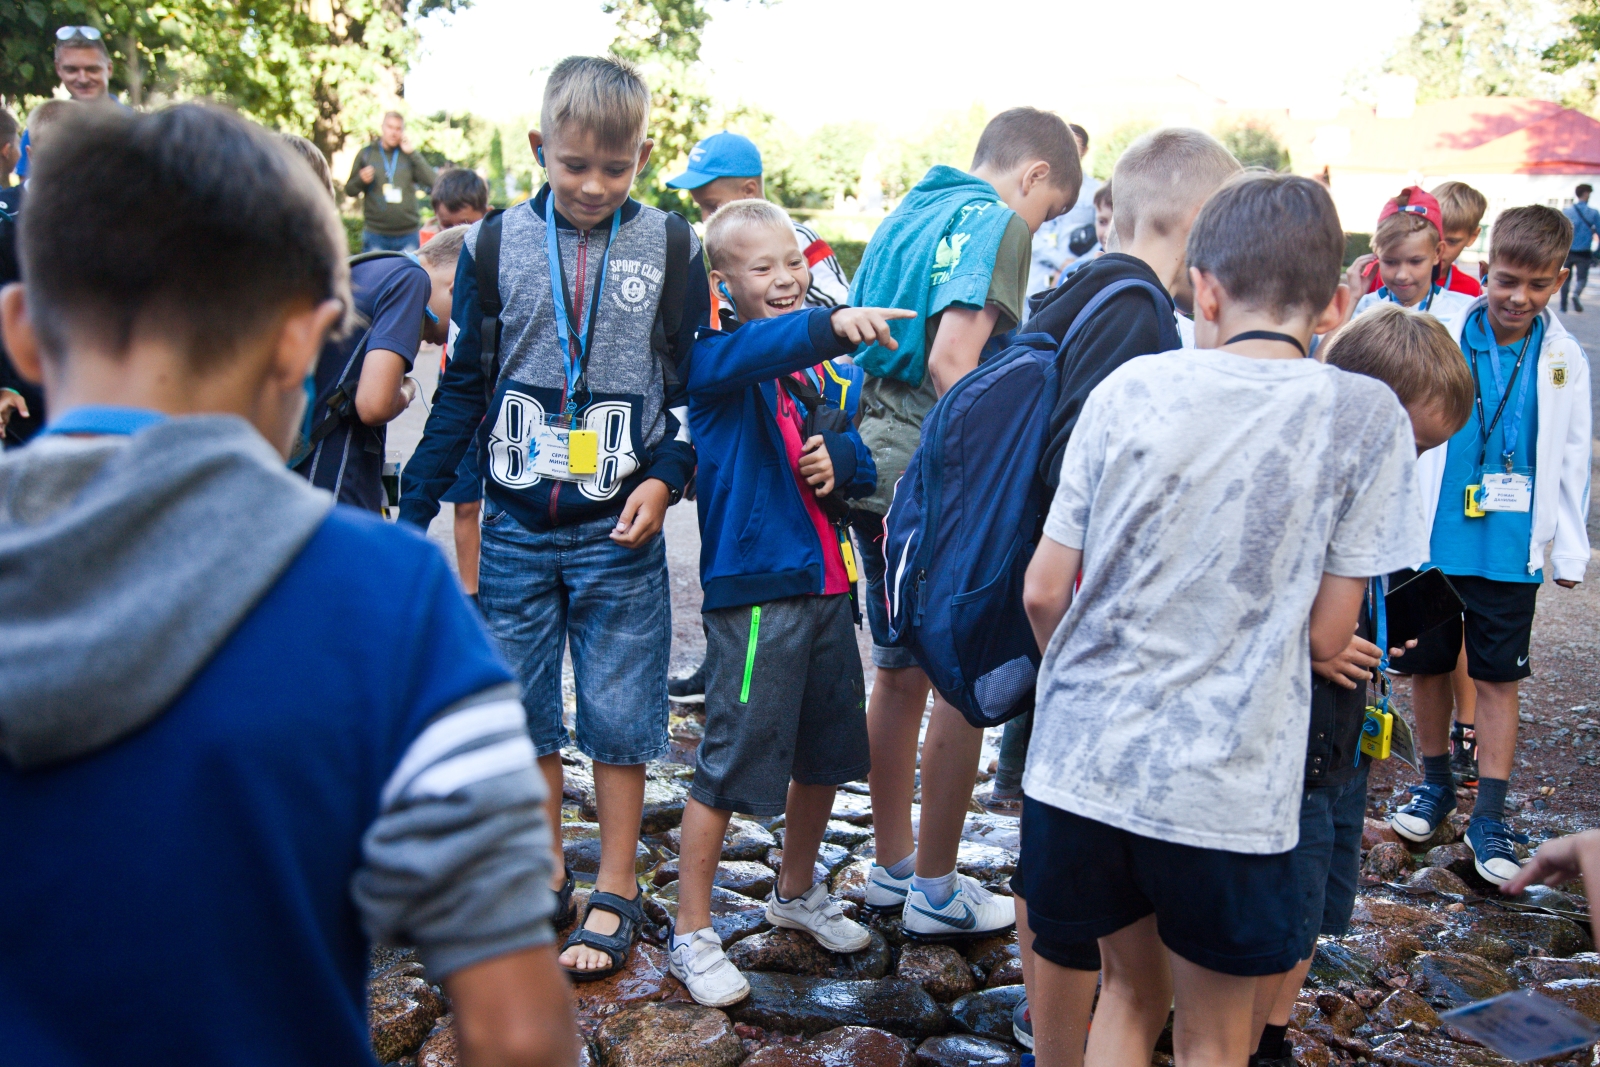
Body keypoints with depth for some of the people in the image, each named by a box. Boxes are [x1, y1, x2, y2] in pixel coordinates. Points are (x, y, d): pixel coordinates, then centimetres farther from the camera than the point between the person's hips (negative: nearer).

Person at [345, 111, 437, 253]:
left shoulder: (410, 155, 8)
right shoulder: (366, 154, 7)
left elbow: (431, 182, -6)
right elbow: (349, 190, 9)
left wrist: (412, 154, -8)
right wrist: (361, 180, -12)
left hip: (408, 235, 1)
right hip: (375, 234, -1)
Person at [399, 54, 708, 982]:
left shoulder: (671, 247, 0)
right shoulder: (498, 243, 2)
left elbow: (697, 379, 5)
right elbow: (464, 383, 7)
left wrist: (666, 475, -11)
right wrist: (416, 505, 6)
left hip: (619, 531, -2)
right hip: (516, 524, 2)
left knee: (619, 717, 4)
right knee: (524, 711, 10)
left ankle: (617, 895, 19)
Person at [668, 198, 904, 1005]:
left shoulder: (824, 366, 11)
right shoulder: (716, 358, -10)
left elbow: (863, 457, 17)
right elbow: (755, 349, -34)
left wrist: (841, 458, -8)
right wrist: (831, 325, -53)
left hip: (828, 581, 7)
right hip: (754, 585, -7)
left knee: (826, 752, 18)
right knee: (729, 761, -2)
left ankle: (796, 893, 41)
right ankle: (692, 933, 14)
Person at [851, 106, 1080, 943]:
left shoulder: (906, 215, 17)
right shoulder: (996, 222, -10)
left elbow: (853, 337, 20)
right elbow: (953, 359, -22)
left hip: (874, 470, 9)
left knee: (899, 672, 17)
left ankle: (893, 868, 29)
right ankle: (935, 890, 13)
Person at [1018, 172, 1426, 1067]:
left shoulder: (1131, 388, -2)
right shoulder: (1367, 417, -6)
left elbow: (1045, 593, 0)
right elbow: (1327, 634, -4)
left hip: (1084, 758, 2)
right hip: (1226, 787, -2)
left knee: (1132, 990, 23)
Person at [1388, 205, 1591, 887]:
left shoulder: (1563, 358, -1)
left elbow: (1571, 459, 6)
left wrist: (1570, 550, 8)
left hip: (1511, 551, 0)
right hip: (1430, 541, 0)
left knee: (1498, 679, 5)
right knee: (1427, 666, 12)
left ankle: (1488, 817, 14)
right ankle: (1436, 783, 33)